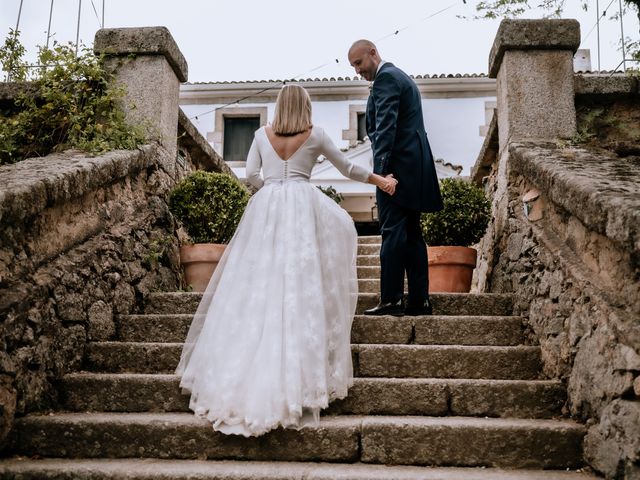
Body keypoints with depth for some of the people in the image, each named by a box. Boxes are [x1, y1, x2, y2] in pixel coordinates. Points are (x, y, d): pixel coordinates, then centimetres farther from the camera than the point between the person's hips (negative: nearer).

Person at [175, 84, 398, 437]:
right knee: (300, 282, 6)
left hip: (264, 208, 3)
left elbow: (251, 176, 9)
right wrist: (380, 180, 31)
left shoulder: (262, 134, 14)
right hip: (302, 204, -2)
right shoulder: (315, 135, 8)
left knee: (257, 283, 9)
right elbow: (347, 168, 17)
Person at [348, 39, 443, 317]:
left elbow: (386, 126, -18)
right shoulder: (401, 76, 26)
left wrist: (381, 168, -24)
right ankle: (419, 301, 11)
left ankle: (391, 300, -9)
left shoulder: (385, 77, -6)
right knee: (412, 235, 9)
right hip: (414, 166, 10)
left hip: (398, 166, -10)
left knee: (393, 234, -10)